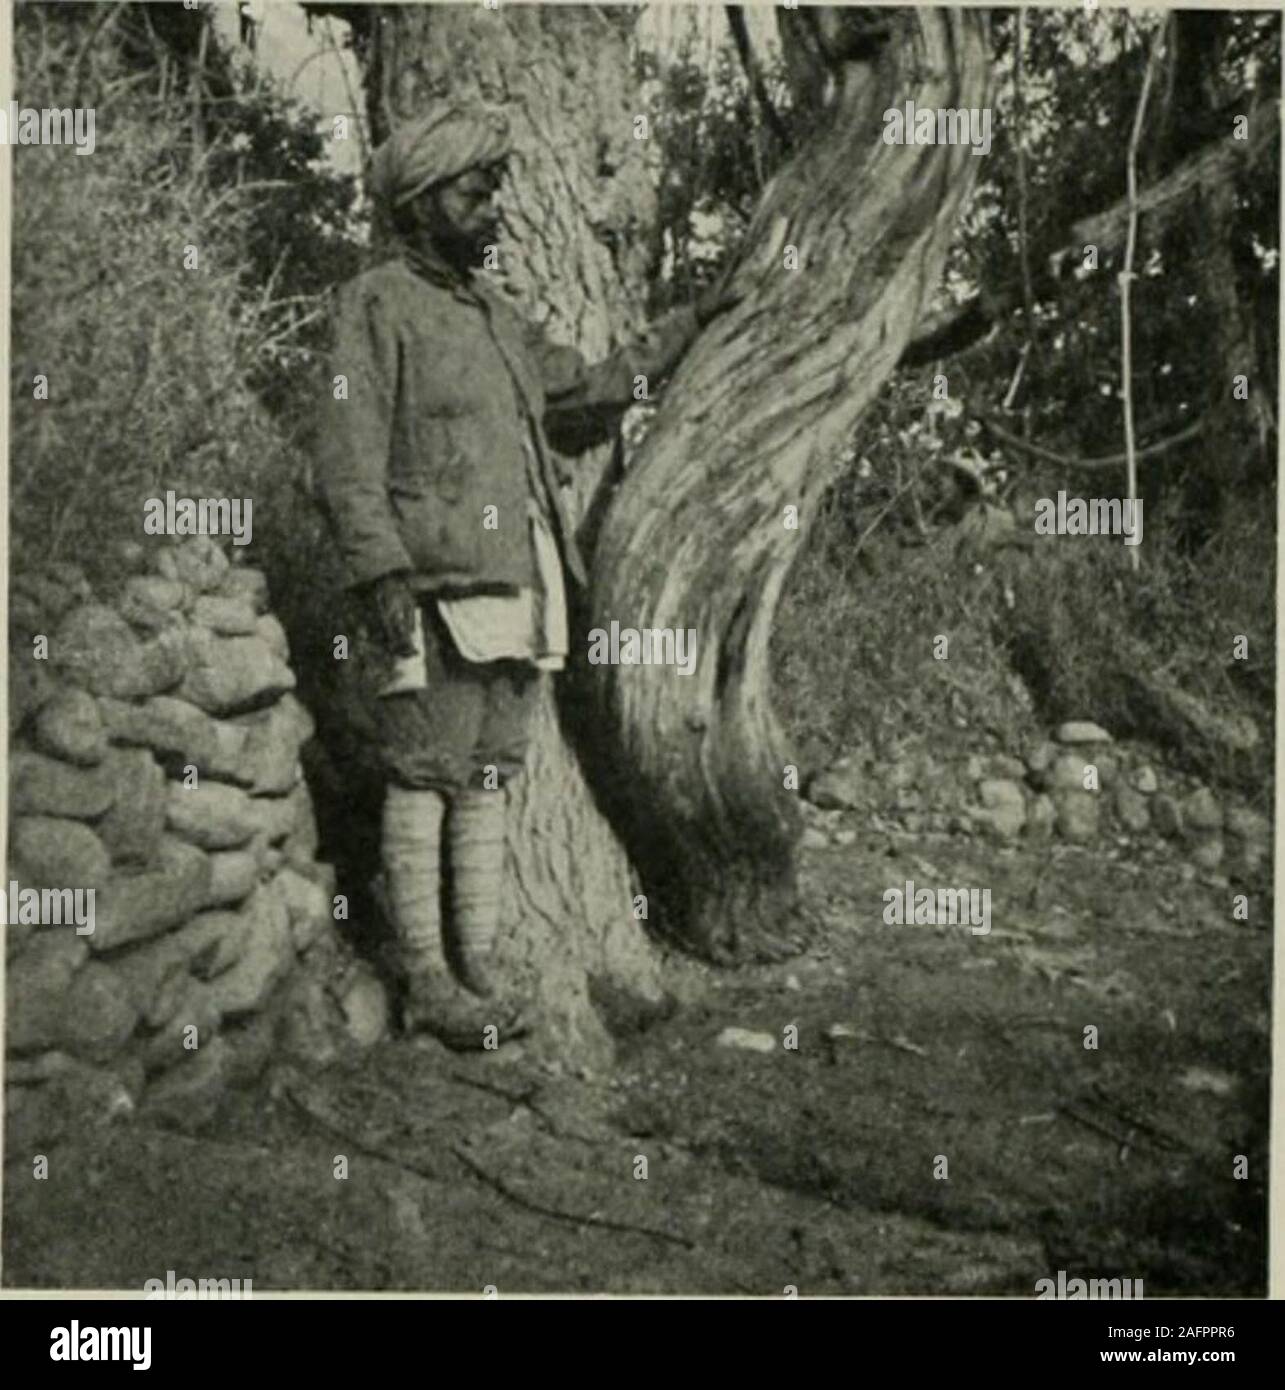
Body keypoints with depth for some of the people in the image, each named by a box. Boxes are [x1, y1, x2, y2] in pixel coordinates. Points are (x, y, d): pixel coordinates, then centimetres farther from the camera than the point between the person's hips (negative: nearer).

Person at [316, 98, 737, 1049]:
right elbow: (349, 457, -9)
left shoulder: (496, 320, 21)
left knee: (488, 783, 8)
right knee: (425, 781, -4)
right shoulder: (379, 303, -1)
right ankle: (428, 985, 2)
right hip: (440, 587, -7)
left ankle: (478, 973, 14)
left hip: (520, 583, 8)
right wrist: (383, 574, -19)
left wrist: (689, 325, 33)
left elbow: (598, 385, 34)